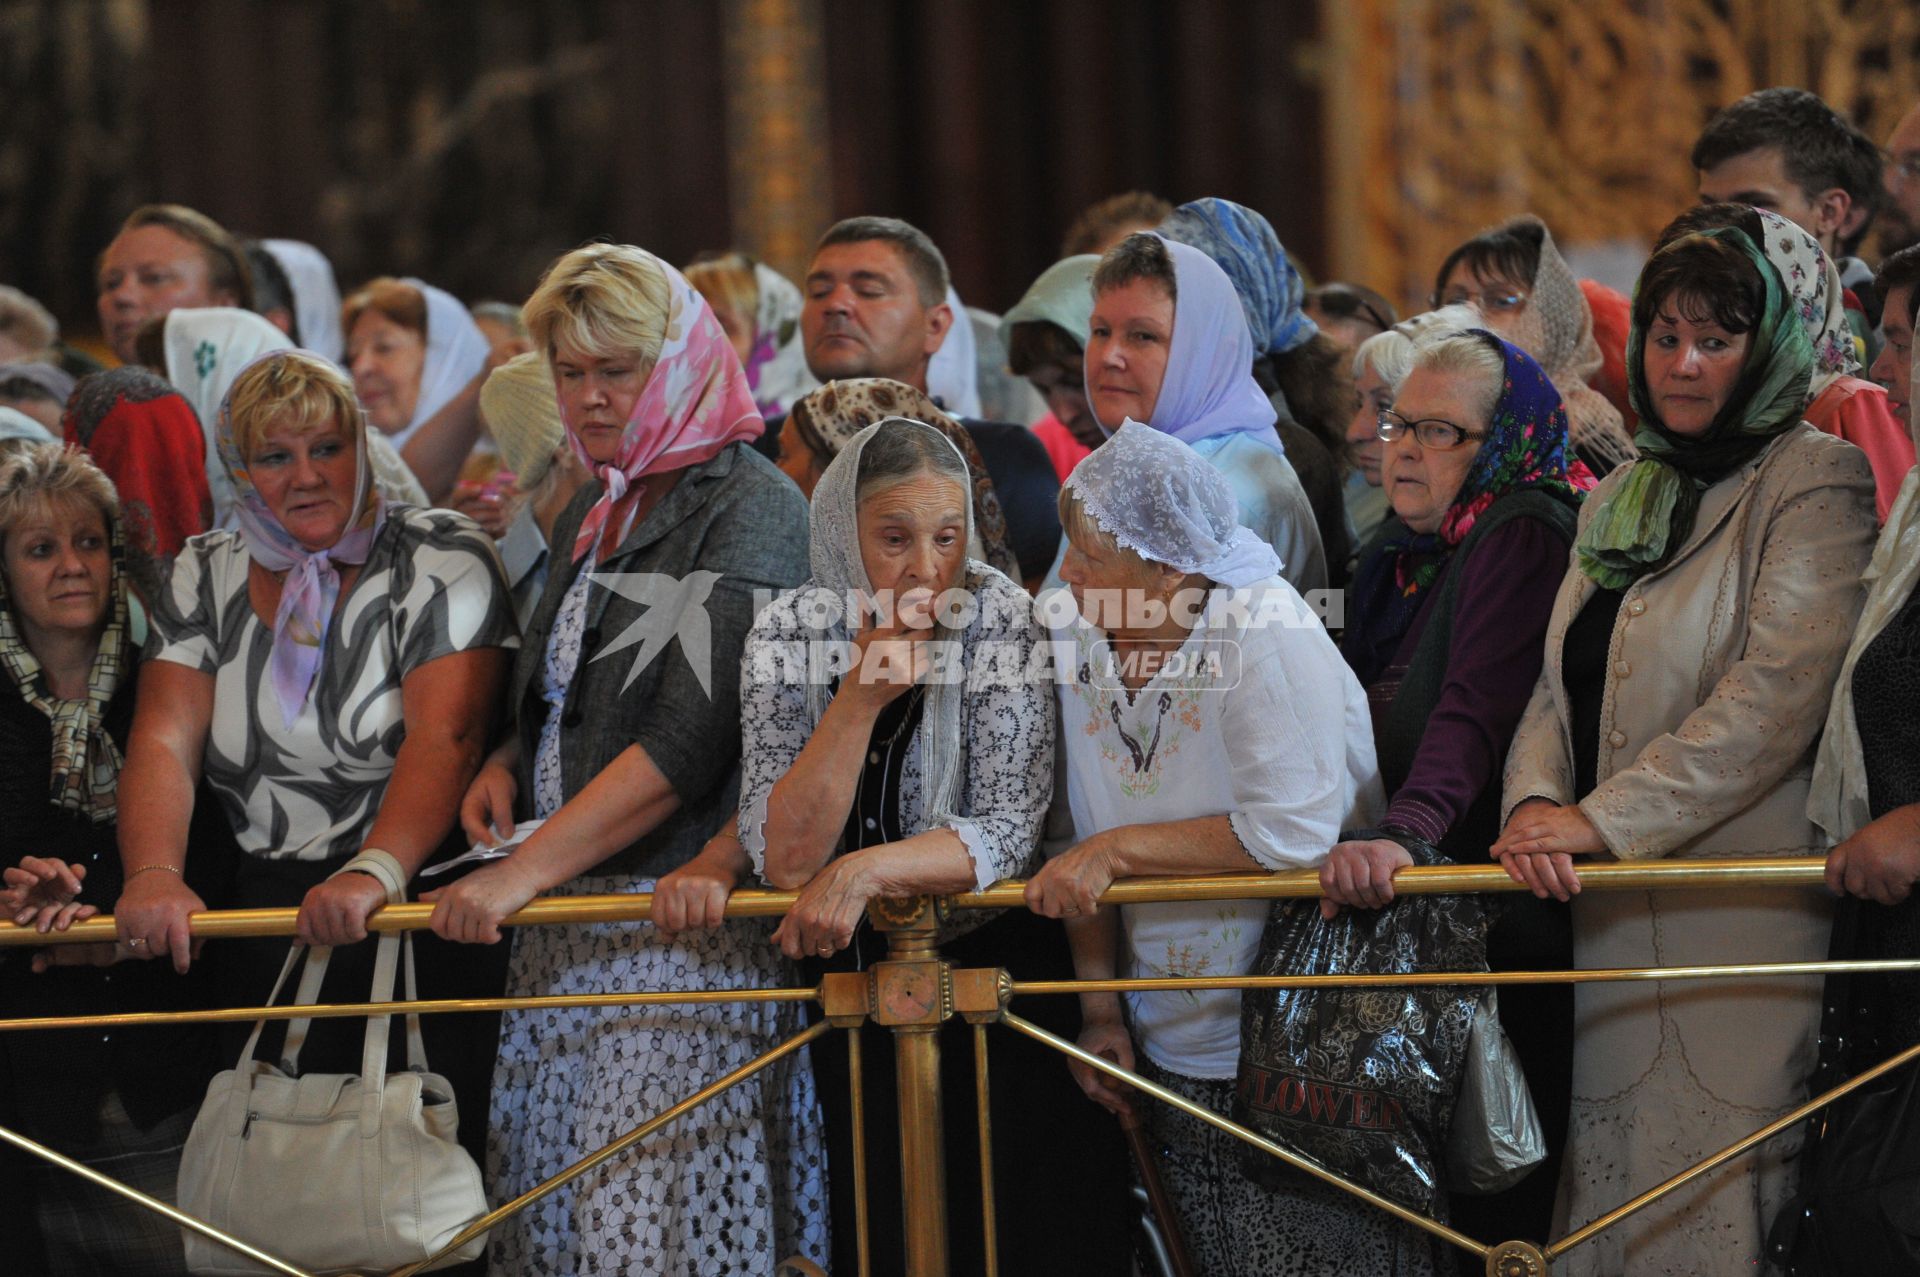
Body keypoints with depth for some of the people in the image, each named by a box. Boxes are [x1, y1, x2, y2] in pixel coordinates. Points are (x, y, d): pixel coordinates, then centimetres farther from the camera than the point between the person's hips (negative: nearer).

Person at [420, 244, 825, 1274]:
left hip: (684, 918, -8)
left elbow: (691, 736, -17)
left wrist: (525, 872, -19)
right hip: (562, 927, 8)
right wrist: (509, 762, 8)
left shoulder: (747, 505, -7)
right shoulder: (591, 514, 18)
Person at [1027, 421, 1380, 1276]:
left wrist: (1120, 850, -23)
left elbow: (1293, 831, -28)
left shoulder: (1264, 635, -22)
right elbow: (1089, 835, 6)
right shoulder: (1081, 631, -2)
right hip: (1174, 1051, 6)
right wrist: (1100, 1004, 5)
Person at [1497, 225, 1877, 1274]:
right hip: (1611, 915, 7)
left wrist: (1604, 818, -19)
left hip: (1741, 908, -7)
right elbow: (1562, 687, 13)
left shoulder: (1816, 481, -5)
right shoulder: (1622, 496, 18)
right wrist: (1536, 802, -10)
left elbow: (1776, 697, -16)